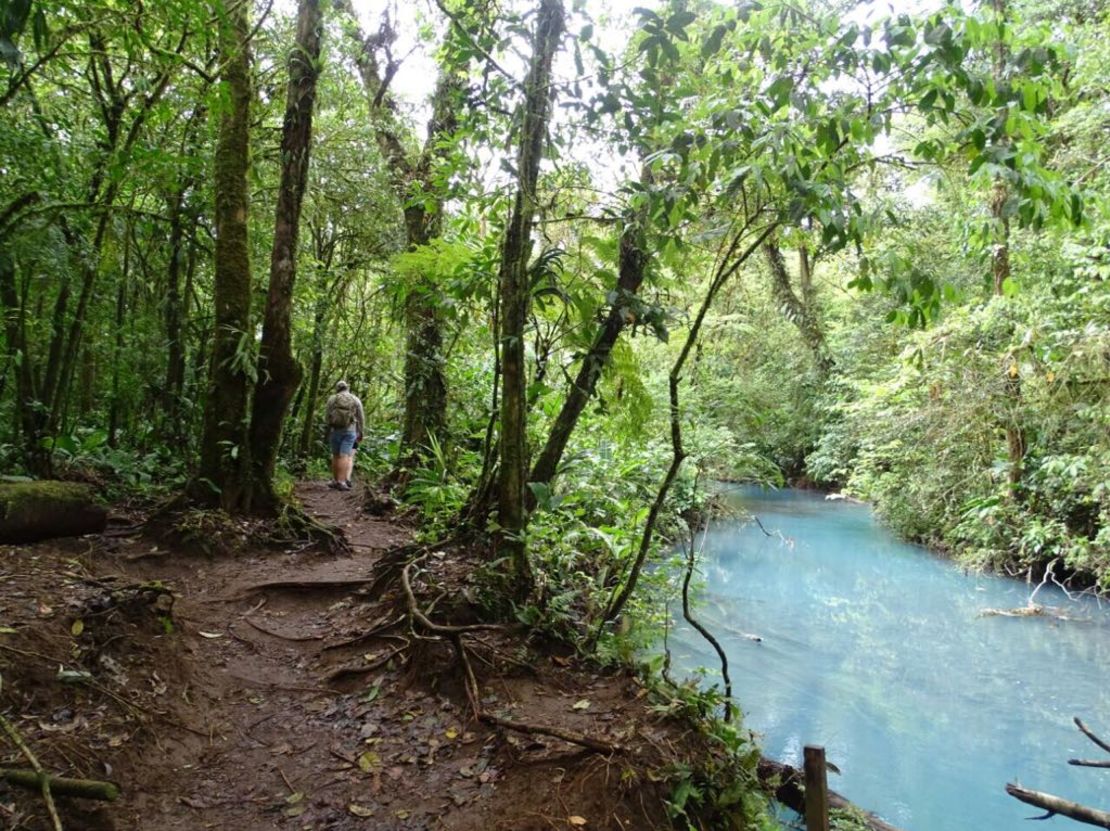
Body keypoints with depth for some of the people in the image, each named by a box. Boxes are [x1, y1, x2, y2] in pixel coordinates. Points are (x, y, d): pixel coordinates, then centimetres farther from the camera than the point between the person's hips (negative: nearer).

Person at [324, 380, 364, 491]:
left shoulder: (332, 399, 4)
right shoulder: (356, 400, 6)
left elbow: (326, 416, 1)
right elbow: (360, 418, 5)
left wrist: (327, 431, 14)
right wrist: (360, 433, 13)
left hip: (335, 431, 1)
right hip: (350, 431, -1)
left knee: (336, 456, 11)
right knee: (345, 456, -6)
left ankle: (335, 480, 18)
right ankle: (342, 481, -14)